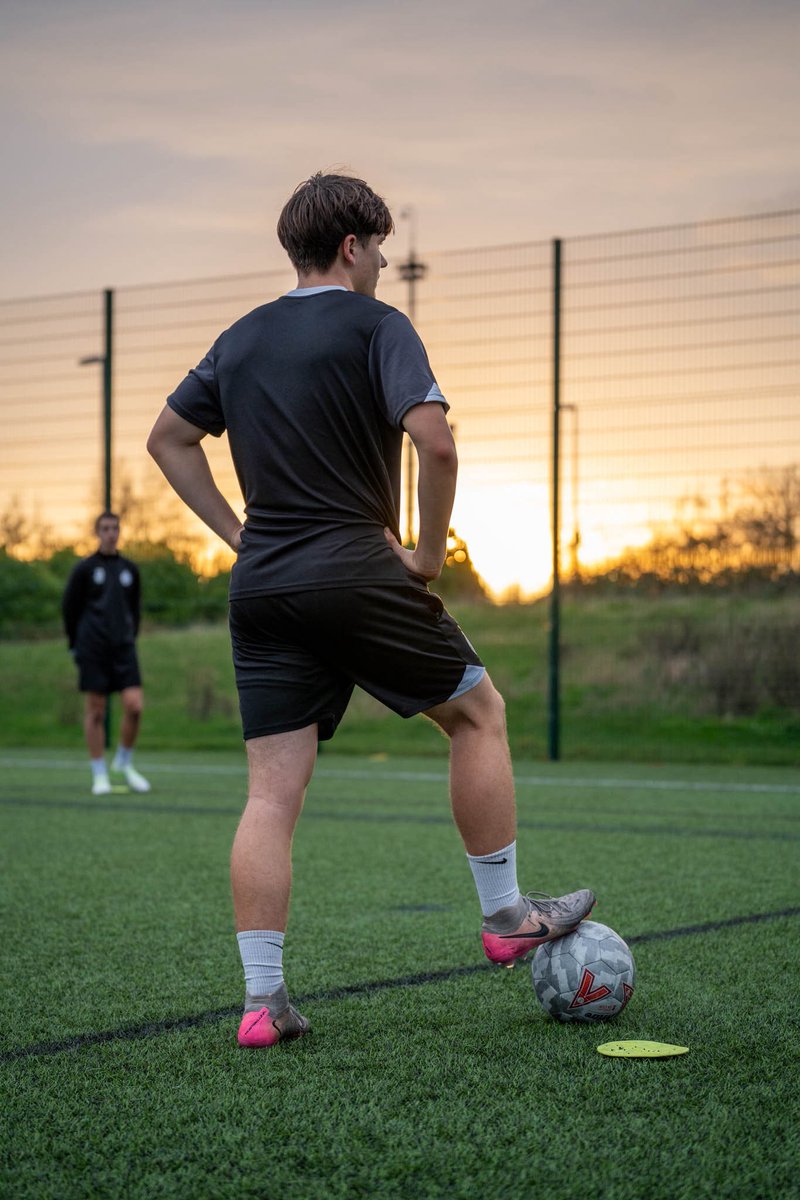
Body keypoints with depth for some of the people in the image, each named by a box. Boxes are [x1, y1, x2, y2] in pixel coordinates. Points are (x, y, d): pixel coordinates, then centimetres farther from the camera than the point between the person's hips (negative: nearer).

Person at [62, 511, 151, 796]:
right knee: (95, 711, -1)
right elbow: (69, 608, 4)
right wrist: (76, 645, 4)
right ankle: (99, 775, 8)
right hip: (93, 650, -3)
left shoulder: (130, 569, 12)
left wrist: (130, 639, 13)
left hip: (124, 648, 3)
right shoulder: (84, 569, 1)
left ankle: (124, 763, 11)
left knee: (134, 706, -10)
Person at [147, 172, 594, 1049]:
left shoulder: (241, 339, 15)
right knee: (479, 712, 15)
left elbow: (167, 438, 23)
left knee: (271, 794, 4)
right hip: (357, 575, -6)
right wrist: (430, 553, -4)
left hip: (261, 585, 6)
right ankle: (504, 916, 20)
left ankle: (262, 999, 1)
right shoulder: (375, 325, -4)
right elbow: (434, 443, -17)